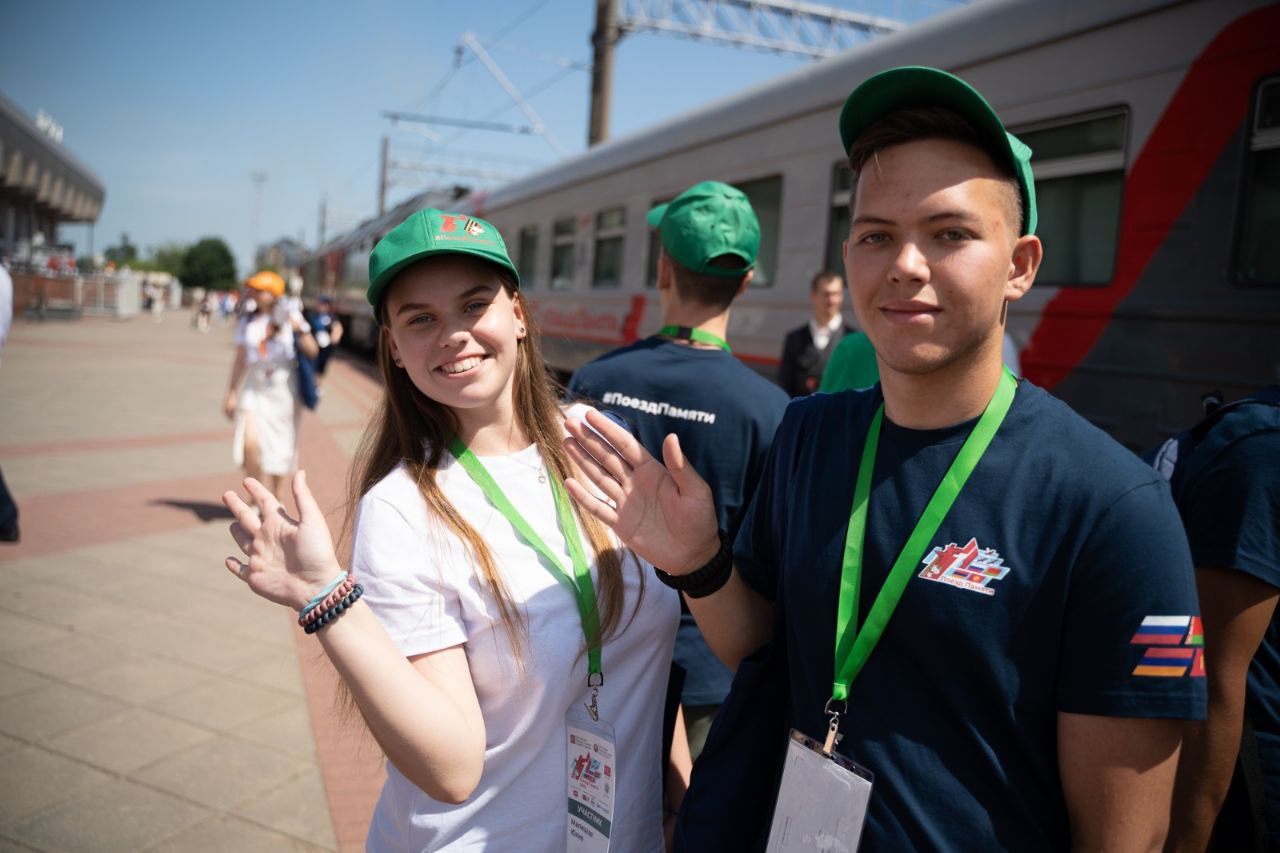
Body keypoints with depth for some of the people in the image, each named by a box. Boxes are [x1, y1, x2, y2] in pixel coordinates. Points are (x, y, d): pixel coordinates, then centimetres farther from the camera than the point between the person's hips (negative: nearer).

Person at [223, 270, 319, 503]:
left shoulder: (289, 318, 1)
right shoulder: (246, 322, 9)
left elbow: (312, 351, -7)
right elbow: (240, 360, 15)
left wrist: (300, 329, -23)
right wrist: (231, 394, 14)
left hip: (283, 387, -2)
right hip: (254, 388, 2)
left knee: (279, 447, 6)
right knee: (250, 443, -17)